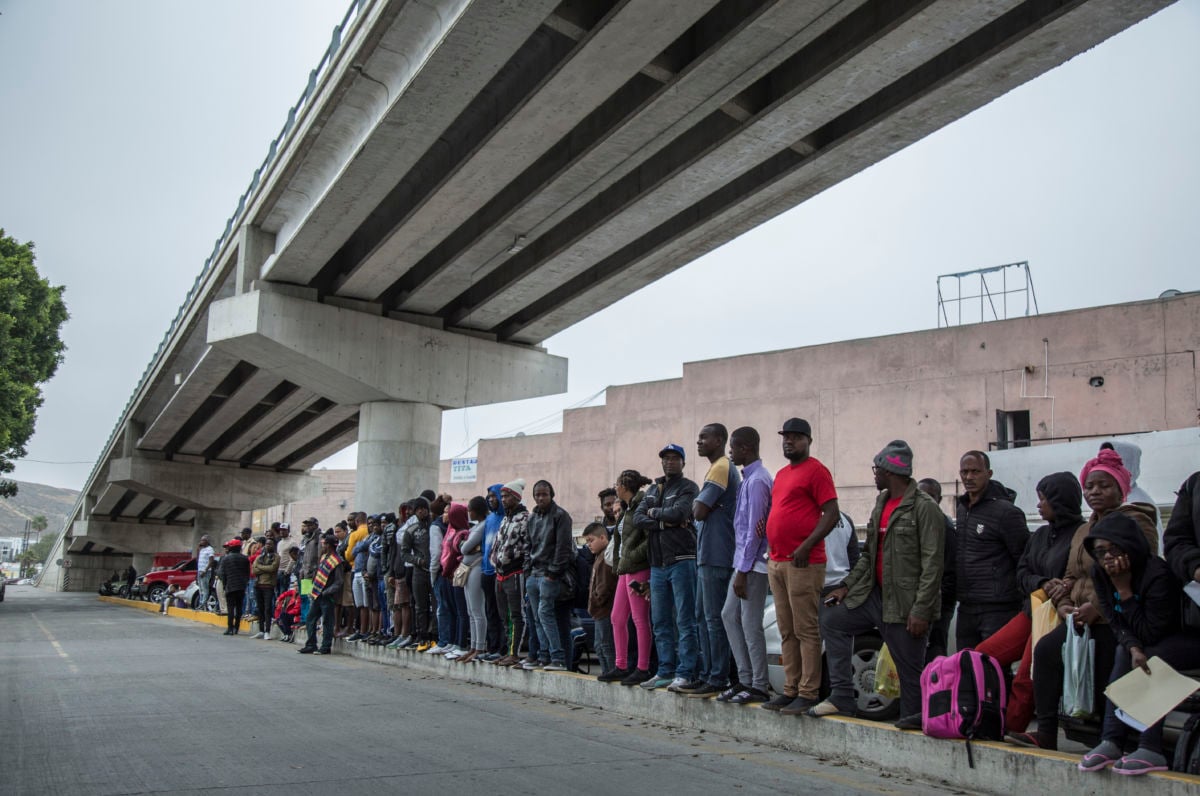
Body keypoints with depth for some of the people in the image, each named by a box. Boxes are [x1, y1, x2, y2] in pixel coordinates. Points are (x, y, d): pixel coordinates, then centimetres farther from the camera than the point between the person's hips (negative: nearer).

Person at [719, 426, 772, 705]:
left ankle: (759, 686, 8)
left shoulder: (757, 480, -17)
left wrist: (743, 572, -18)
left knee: (751, 624, -3)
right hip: (744, 562, 10)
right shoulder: (748, 478, 14)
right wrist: (740, 569, 15)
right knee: (729, 615, 14)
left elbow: (755, 530, -20)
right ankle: (746, 679, 21)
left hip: (753, 563, -10)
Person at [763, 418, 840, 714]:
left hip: (803, 564, -9)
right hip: (777, 562, 9)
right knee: (787, 632, 11)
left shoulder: (816, 470, -7)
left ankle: (808, 693, 0)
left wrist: (805, 547, -19)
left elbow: (832, 514, -13)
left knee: (806, 631, -5)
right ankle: (790, 690, 17)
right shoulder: (781, 474, 20)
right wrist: (772, 551, 14)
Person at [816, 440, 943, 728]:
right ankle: (842, 697, 13)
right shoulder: (881, 503, 14)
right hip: (876, 595, 9)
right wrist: (847, 586, 12)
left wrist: (921, 610, -21)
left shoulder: (924, 507, -13)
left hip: (905, 603, -9)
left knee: (909, 669, -1)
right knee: (832, 620, 10)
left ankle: (913, 719, 16)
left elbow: (932, 564, -17)